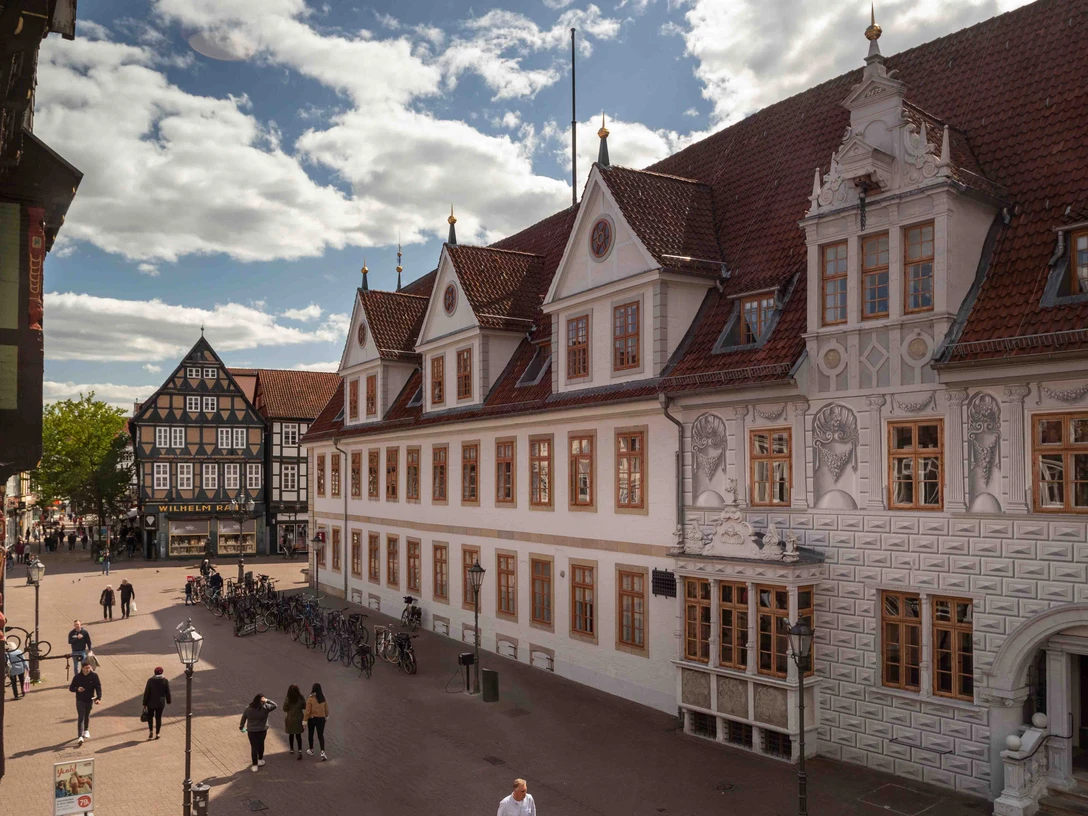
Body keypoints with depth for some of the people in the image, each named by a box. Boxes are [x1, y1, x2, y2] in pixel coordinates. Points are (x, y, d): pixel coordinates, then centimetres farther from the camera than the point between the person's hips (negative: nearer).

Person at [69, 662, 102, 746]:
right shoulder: (77, 677, -9)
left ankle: (86, 730, 44)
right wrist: (77, 689, -23)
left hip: (90, 700, 2)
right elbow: (71, 688, -1)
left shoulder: (94, 676, -9)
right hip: (80, 700, -2)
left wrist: (98, 698, -22)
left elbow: (98, 687, -11)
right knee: (81, 718, -8)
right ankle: (80, 736, -11)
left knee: (87, 716, 19)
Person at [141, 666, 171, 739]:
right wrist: (168, 701, 14)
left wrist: (145, 703, -2)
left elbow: (146, 693, -9)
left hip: (151, 703, -1)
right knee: (158, 717, 12)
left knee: (150, 716, 18)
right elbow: (168, 692, 0)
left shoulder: (150, 680, -11)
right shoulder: (165, 681, -6)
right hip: (161, 703, 1)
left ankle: (151, 730, 2)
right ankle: (157, 733, 12)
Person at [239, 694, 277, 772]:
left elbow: (243, 718, 4)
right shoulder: (265, 707, -13)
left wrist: (241, 727, 18)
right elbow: (274, 705, 1)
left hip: (252, 731, 0)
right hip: (262, 730, 0)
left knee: (254, 747, 5)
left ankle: (255, 765, 6)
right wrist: (267, 700, -4)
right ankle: (260, 760, 37)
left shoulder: (248, 708, -7)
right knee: (261, 744, 21)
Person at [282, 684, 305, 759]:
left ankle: (291, 749, 37)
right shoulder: (301, 698, -11)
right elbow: (304, 707, 0)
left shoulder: (287, 700, -15)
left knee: (291, 734, 21)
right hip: (299, 719, 1)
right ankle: (300, 750, -7)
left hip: (290, 719, -1)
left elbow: (285, 712, -11)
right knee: (298, 735, 9)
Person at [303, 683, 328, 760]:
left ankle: (311, 750, 36)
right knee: (321, 736, 7)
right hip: (321, 718, 3)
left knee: (310, 734, 20)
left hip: (312, 719, -3)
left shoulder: (310, 699, -19)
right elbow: (326, 708, 6)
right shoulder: (323, 698, -5)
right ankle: (322, 752, -9)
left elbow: (307, 711, -17)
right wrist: (326, 716, 24)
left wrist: (304, 721, -11)